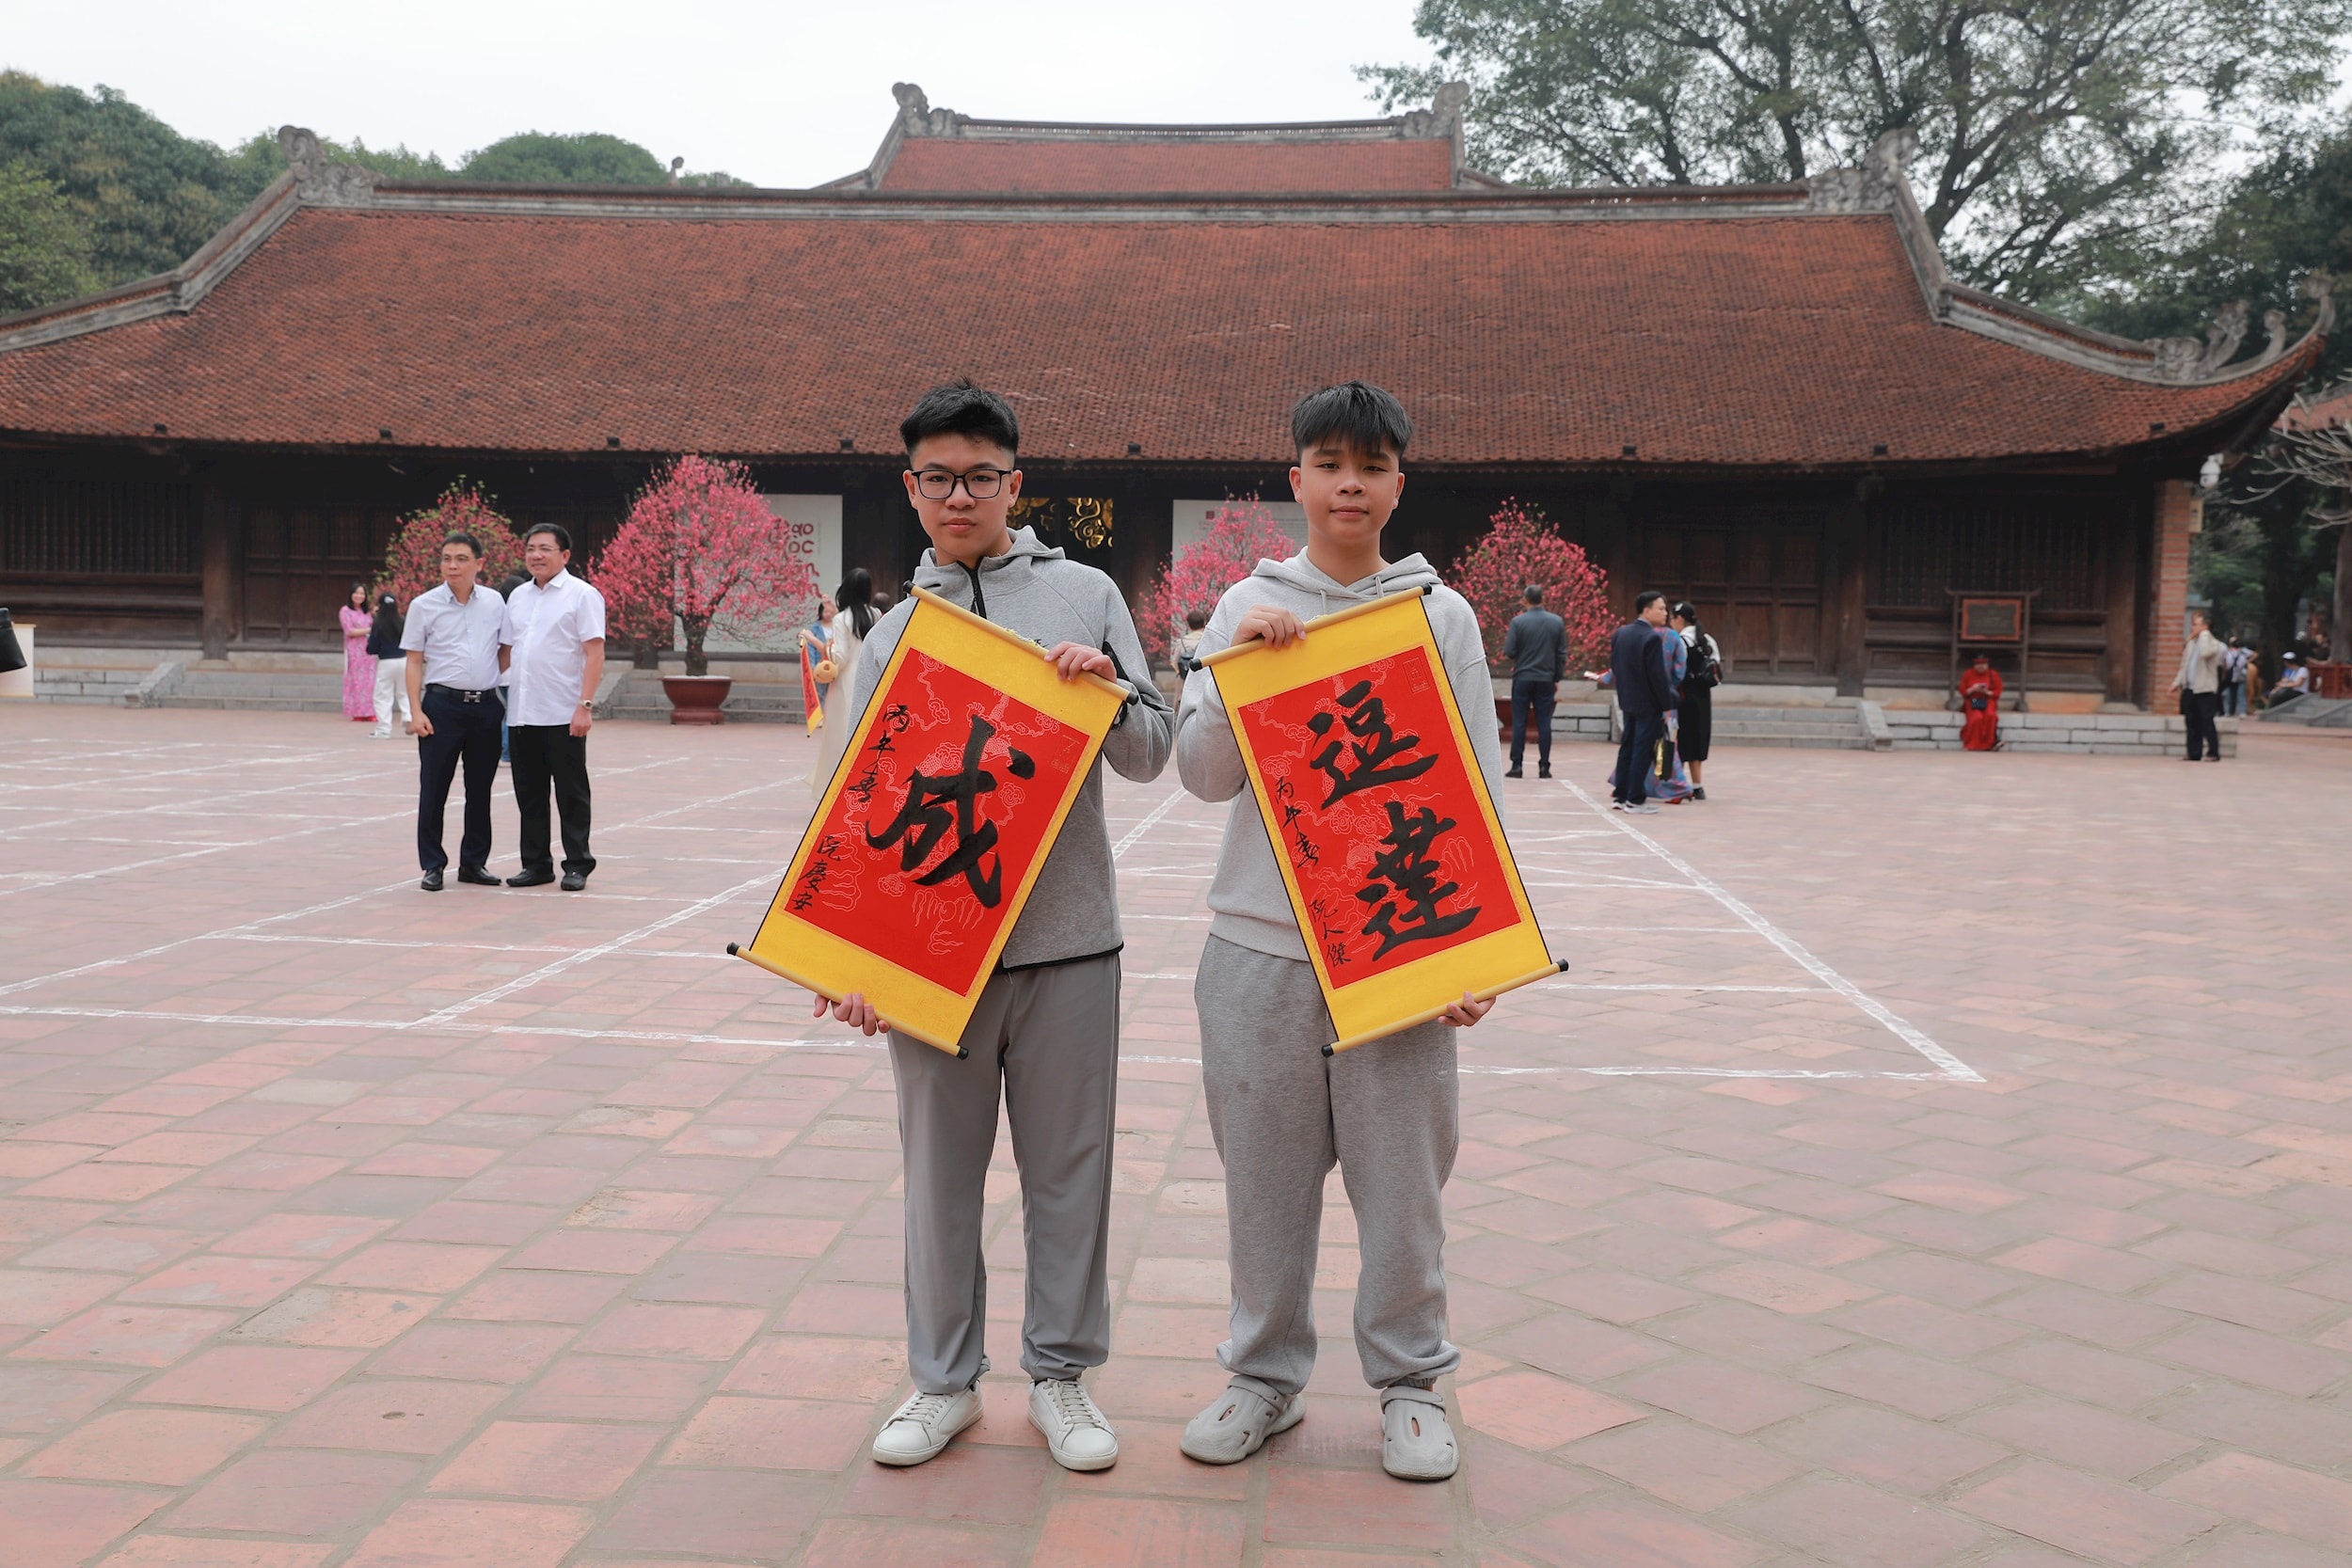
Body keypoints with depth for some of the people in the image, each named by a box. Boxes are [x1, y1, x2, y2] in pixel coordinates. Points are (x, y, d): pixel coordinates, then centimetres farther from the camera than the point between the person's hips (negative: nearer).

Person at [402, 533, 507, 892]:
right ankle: (433, 865, 9)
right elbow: (414, 661, 2)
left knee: (480, 788, 9)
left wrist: (508, 699, 7)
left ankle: (473, 862, 20)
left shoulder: (495, 603, 5)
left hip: (487, 705, 2)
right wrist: (416, 710, -6)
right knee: (434, 788, 0)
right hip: (442, 704, -2)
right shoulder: (424, 605, 0)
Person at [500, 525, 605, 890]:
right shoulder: (517, 596, 14)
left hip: (564, 715, -6)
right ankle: (536, 864, 19)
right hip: (520, 714, 6)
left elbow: (594, 654, -11)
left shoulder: (582, 595, -4)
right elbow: (506, 651, 20)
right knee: (528, 793, 10)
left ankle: (577, 865, 10)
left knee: (571, 794, 2)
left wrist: (585, 705, -18)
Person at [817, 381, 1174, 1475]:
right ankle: (944, 1381, 26)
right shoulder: (893, 634, 7)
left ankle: (1060, 1374, 25)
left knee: (1068, 1168, 8)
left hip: (1069, 941, -1)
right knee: (940, 1170, 10)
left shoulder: (1085, 596, 4)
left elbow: (1152, 752, 4)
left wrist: (1108, 693, -17)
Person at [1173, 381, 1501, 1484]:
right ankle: (1265, 1376, 26)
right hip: (1260, 943, 1)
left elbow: (1478, 792, 4)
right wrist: (1237, 665, -14)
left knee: (1403, 1175, 5)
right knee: (1264, 1174, 9)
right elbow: (1203, 774, 1)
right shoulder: (1247, 607, 6)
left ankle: (1411, 1383, 23)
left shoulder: (1441, 614, 5)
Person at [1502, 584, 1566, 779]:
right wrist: (1557, 678, 12)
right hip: (1546, 680, 2)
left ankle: (1516, 766, 0)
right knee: (1544, 724, 5)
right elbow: (1562, 654, 4)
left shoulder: (1518, 622, -9)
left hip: (1522, 678, -2)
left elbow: (1509, 652, -10)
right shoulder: (1557, 622, 1)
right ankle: (1544, 767, 5)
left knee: (1519, 723, 3)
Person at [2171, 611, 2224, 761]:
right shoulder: (2191, 643, 16)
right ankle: (2194, 753, 14)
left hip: (2205, 689, -7)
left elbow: (2205, 652, -30)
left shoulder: (2213, 643, -7)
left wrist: (2204, 633, -19)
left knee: (2207, 722, -7)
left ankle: (2213, 753, -2)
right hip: (2190, 689, 7)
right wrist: (2178, 682, 14)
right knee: (2192, 723, 9)